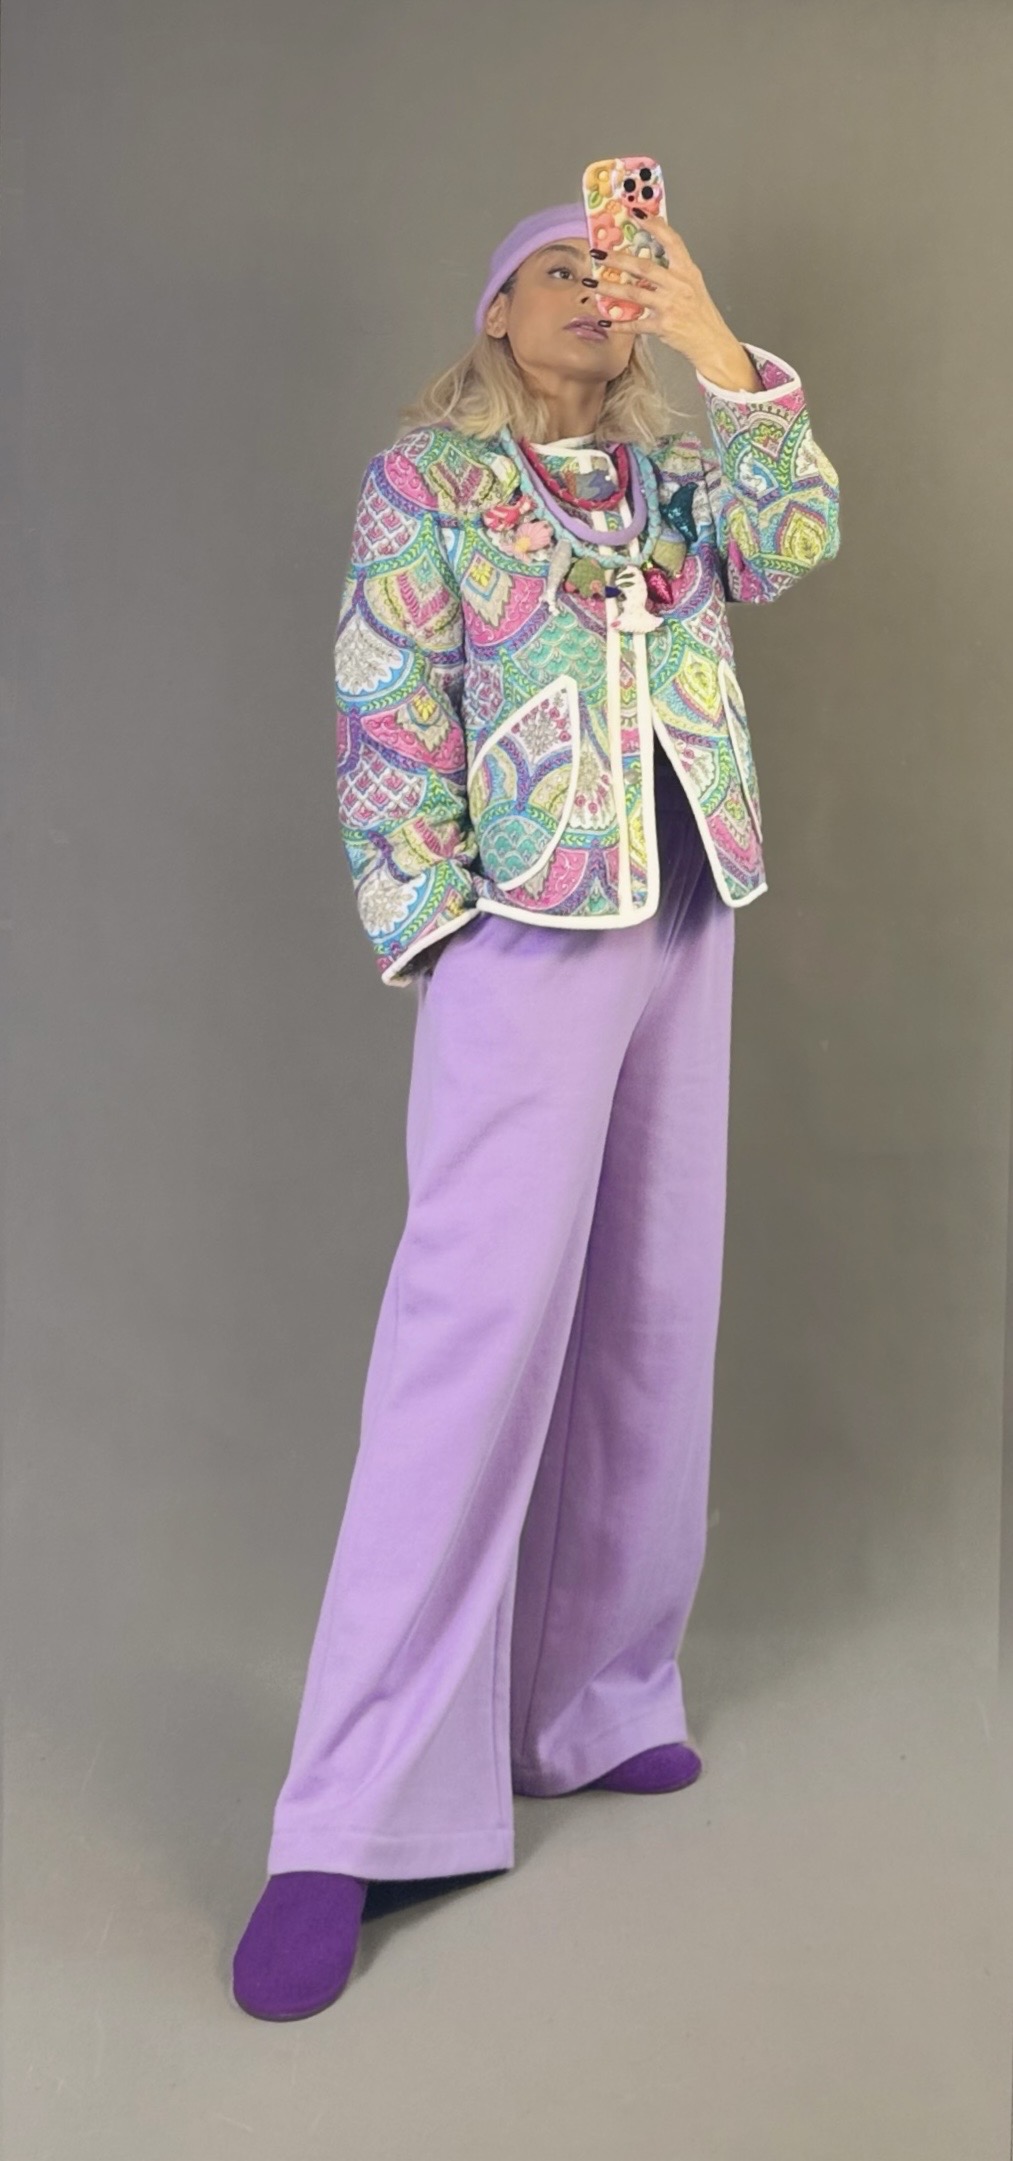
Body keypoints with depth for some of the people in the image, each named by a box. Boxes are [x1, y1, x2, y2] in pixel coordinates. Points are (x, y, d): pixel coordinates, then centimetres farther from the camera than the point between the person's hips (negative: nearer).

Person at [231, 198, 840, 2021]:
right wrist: (434, 943, -12)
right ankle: (357, 1818, -5)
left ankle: (590, 1699, 21)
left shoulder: (674, 468, 18)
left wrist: (717, 340, -5)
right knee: (476, 1332, -12)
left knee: (648, 1318, 7)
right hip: (525, 932, -6)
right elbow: (384, 717, -5)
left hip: (686, 927, 6)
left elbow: (801, 537, -1)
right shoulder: (425, 476, 4)